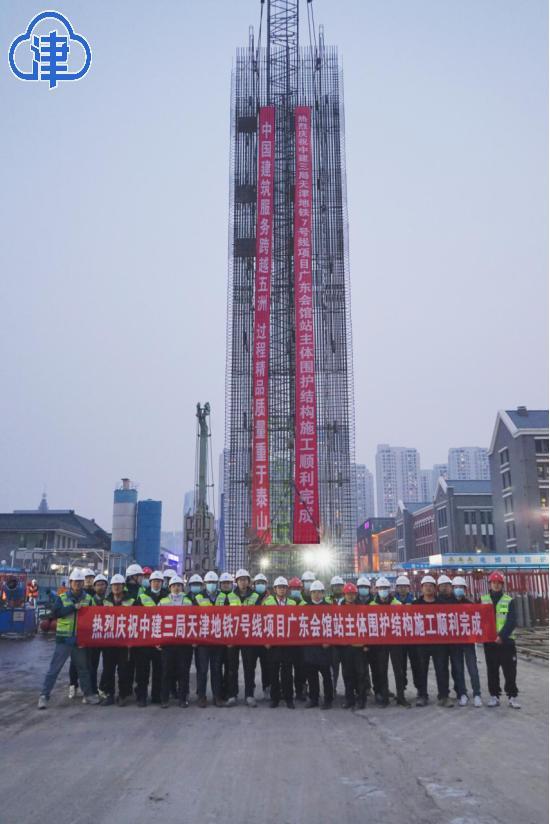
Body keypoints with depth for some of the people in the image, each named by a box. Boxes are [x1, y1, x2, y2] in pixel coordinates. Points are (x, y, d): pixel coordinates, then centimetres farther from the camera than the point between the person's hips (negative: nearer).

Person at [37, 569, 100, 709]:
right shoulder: (62, 598, -1)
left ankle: (88, 694, 23)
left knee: (83, 668, 13)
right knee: (54, 669, -1)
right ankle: (44, 696, 8)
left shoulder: (88, 599, 5)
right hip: (64, 639, -2)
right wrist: (74, 607, -22)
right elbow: (54, 613, -16)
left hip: (80, 639, 3)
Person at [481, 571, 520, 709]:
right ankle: (494, 696, 17)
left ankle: (512, 697, 11)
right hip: (489, 641, 2)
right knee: (492, 670, 8)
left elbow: (512, 621, -7)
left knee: (510, 670, 1)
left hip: (506, 641, -1)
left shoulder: (509, 601, 1)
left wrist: (502, 636, -18)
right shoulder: (482, 600, 6)